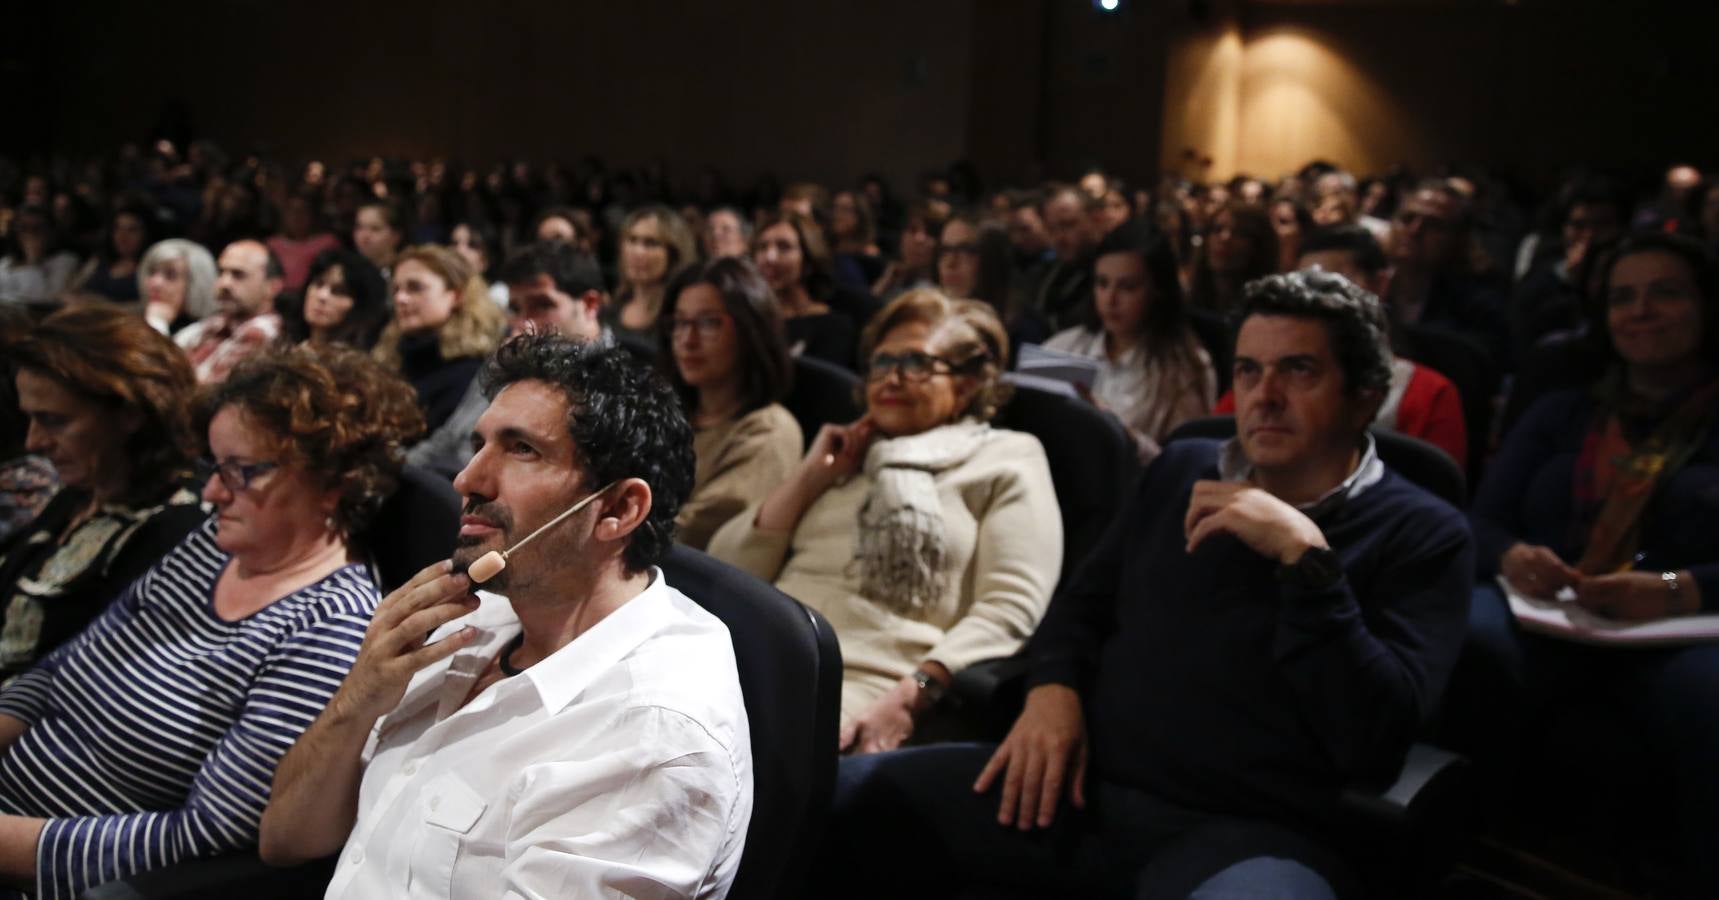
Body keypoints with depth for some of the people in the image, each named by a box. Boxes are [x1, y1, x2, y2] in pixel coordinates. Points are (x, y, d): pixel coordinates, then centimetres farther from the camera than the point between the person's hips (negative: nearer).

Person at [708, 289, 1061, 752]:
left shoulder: (1008, 461, 12)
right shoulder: (851, 459, 29)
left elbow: (1010, 610, -5)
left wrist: (908, 699, -18)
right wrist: (809, 476, 12)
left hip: (867, 687, -5)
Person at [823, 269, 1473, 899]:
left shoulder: (1422, 534, 1)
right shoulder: (1182, 470, 16)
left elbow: (1375, 743, -11)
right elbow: (1085, 602, 24)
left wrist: (1306, 559, -18)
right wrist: (1052, 688, 2)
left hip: (1247, 830, -4)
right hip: (1083, 786, 5)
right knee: (831, 799, -10)